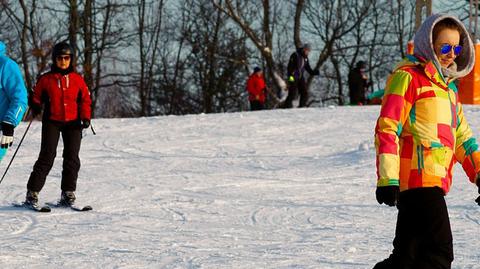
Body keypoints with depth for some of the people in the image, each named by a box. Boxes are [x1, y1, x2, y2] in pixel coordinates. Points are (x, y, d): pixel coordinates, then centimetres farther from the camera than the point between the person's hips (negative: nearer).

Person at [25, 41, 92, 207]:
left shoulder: (77, 80, 6)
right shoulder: (46, 79, 2)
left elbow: (85, 100, 9)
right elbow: (36, 97, 10)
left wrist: (86, 117, -3)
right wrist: (35, 106, -11)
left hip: (72, 123, 2)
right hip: (51, 122, -2)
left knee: (72, 158, -2)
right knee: (47, 156, -11)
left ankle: (68, 193, 5)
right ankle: (32, 192, -9)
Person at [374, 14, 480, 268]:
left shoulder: (447, 84, 23)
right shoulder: (408, 76, -5)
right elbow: (387, 129, -12)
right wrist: (387, 180, -19)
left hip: (435, 182, 9)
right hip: (418, 178, -9)